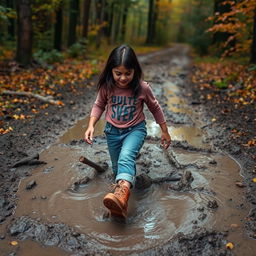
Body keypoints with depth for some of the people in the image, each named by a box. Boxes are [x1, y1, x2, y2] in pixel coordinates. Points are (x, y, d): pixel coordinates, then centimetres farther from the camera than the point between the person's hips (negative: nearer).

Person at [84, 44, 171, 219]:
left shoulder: (142, 88, -15)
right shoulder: (106, 87, -11)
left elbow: (155, 108, 0)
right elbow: (99, 105, 5)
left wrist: (165, 131, 7)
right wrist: (91, 125, -11)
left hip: (135, 129, -4)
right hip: (113, 131, 4)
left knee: (126, 157, -32)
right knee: (117, 168, 13)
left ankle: (123, 192, -52)